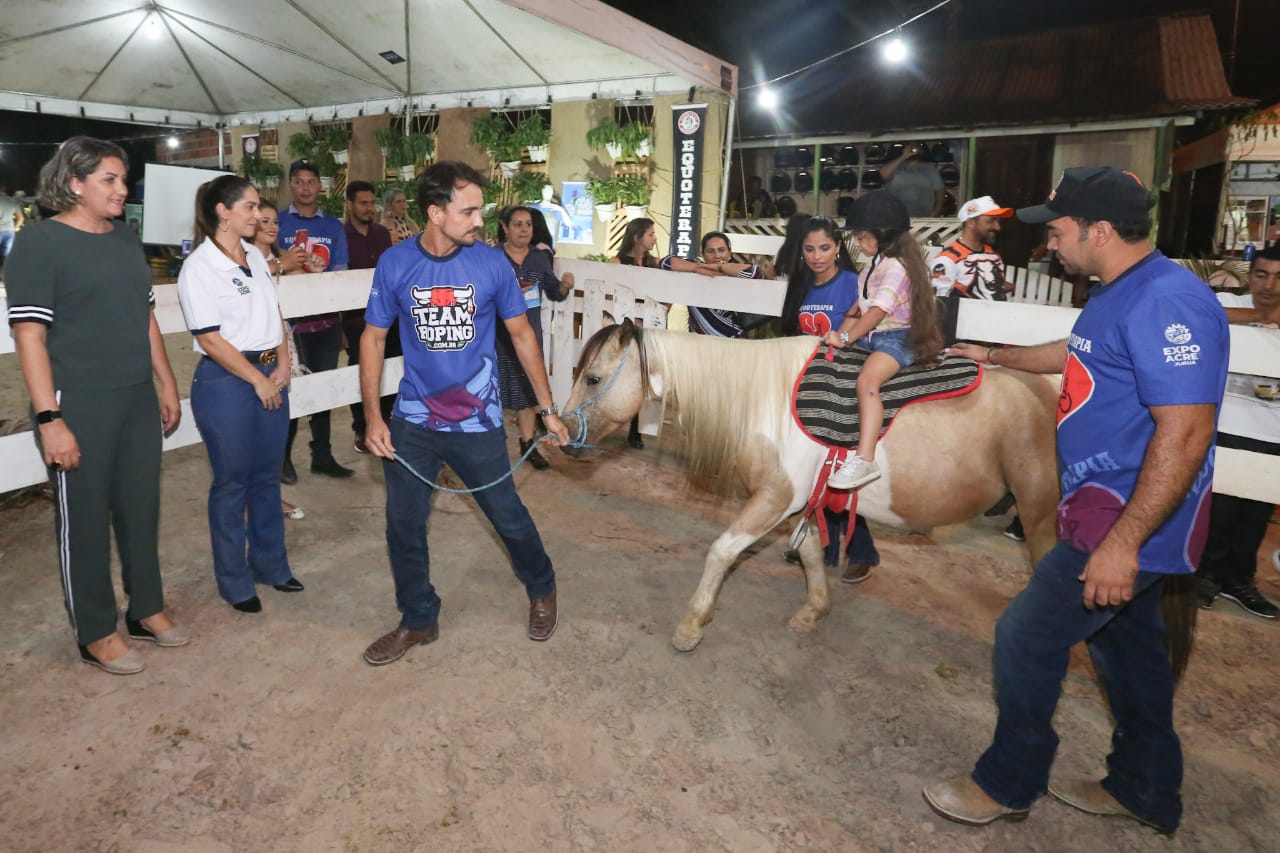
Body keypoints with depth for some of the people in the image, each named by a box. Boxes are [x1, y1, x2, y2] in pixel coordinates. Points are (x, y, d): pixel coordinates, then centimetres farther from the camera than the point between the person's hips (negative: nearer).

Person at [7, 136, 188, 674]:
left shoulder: (125, 238, 11)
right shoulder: (39, 241, -9)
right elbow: (29, 335, -13)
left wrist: (166, 383, 15)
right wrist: (49, 418, -18)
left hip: (138, 399, 6)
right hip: (79, 406, -6)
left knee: (141, 507, 14)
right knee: (84, 519, 6)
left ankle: (146, 609, 31)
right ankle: (96, 634, 21)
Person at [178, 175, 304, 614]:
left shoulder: (255, 255, 9)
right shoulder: (199, 267, -12)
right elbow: (210, 339, -15)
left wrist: (283, 364, 0)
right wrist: (258, 380, -11)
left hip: (271, 375, 7)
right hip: (226, 382, -7)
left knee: (267, 475, 15)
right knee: (232, 482, 5)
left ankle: (269, 564, 30)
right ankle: (234, 581, 20)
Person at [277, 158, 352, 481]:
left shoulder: (334, 226, 8)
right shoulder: (277, 222, 1)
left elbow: (340, 272, 1)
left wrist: (319, 274, -19)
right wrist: (289, 266, -20)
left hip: (327, 317, 3)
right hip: (290, 318, -3)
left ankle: (322, 456, 21)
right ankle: (283, 457, 16)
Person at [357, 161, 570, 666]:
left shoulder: (491, 263, -9)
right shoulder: (395, 263, -7)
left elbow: (521, 335, 1)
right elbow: (373, 338, 2)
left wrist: (548, 409, 1)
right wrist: (373, 418, -5)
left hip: (477, 420, -1)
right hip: (412, 421, 2)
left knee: (508, 516, 9)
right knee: (404, 527, 9)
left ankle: (541, 590, 38)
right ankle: (418, 620, 32)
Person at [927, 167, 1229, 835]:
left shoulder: (1166, 302, -23)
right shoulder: (1119, 294, 10)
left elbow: (1185, 434, -28)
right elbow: (1078, 355, 31)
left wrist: (1123, 542, -28)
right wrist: (994, 356, 39)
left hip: (1129, 521, -10)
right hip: (1112, 510, 10)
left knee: (1027, 636, -2)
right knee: (1126, 643, 20)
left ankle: (1007, 785, 18)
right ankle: (1144, 790, 38)